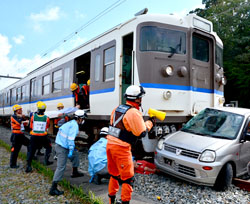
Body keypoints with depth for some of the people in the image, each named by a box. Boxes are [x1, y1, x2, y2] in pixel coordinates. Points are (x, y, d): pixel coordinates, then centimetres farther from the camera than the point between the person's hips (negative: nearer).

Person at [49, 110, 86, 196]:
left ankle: (75, 172, 37)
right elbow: (71, 138, -23)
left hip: (59, 144, 10)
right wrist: (71, 150, -23)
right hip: (62, 148, -10)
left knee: (75, 154, 24)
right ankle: (53, 189, -5)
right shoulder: (75, 125, -14)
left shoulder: (70, 123, 12)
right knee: (61, 167, -7)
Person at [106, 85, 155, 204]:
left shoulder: (117, 109, 9)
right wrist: (150, 123, 1)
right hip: (121, 149, -8)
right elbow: (141, 133, -14)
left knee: (114, 174, 23)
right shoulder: (134, 113, -16)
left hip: (110, 144, 8)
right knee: (127, 178, 7)